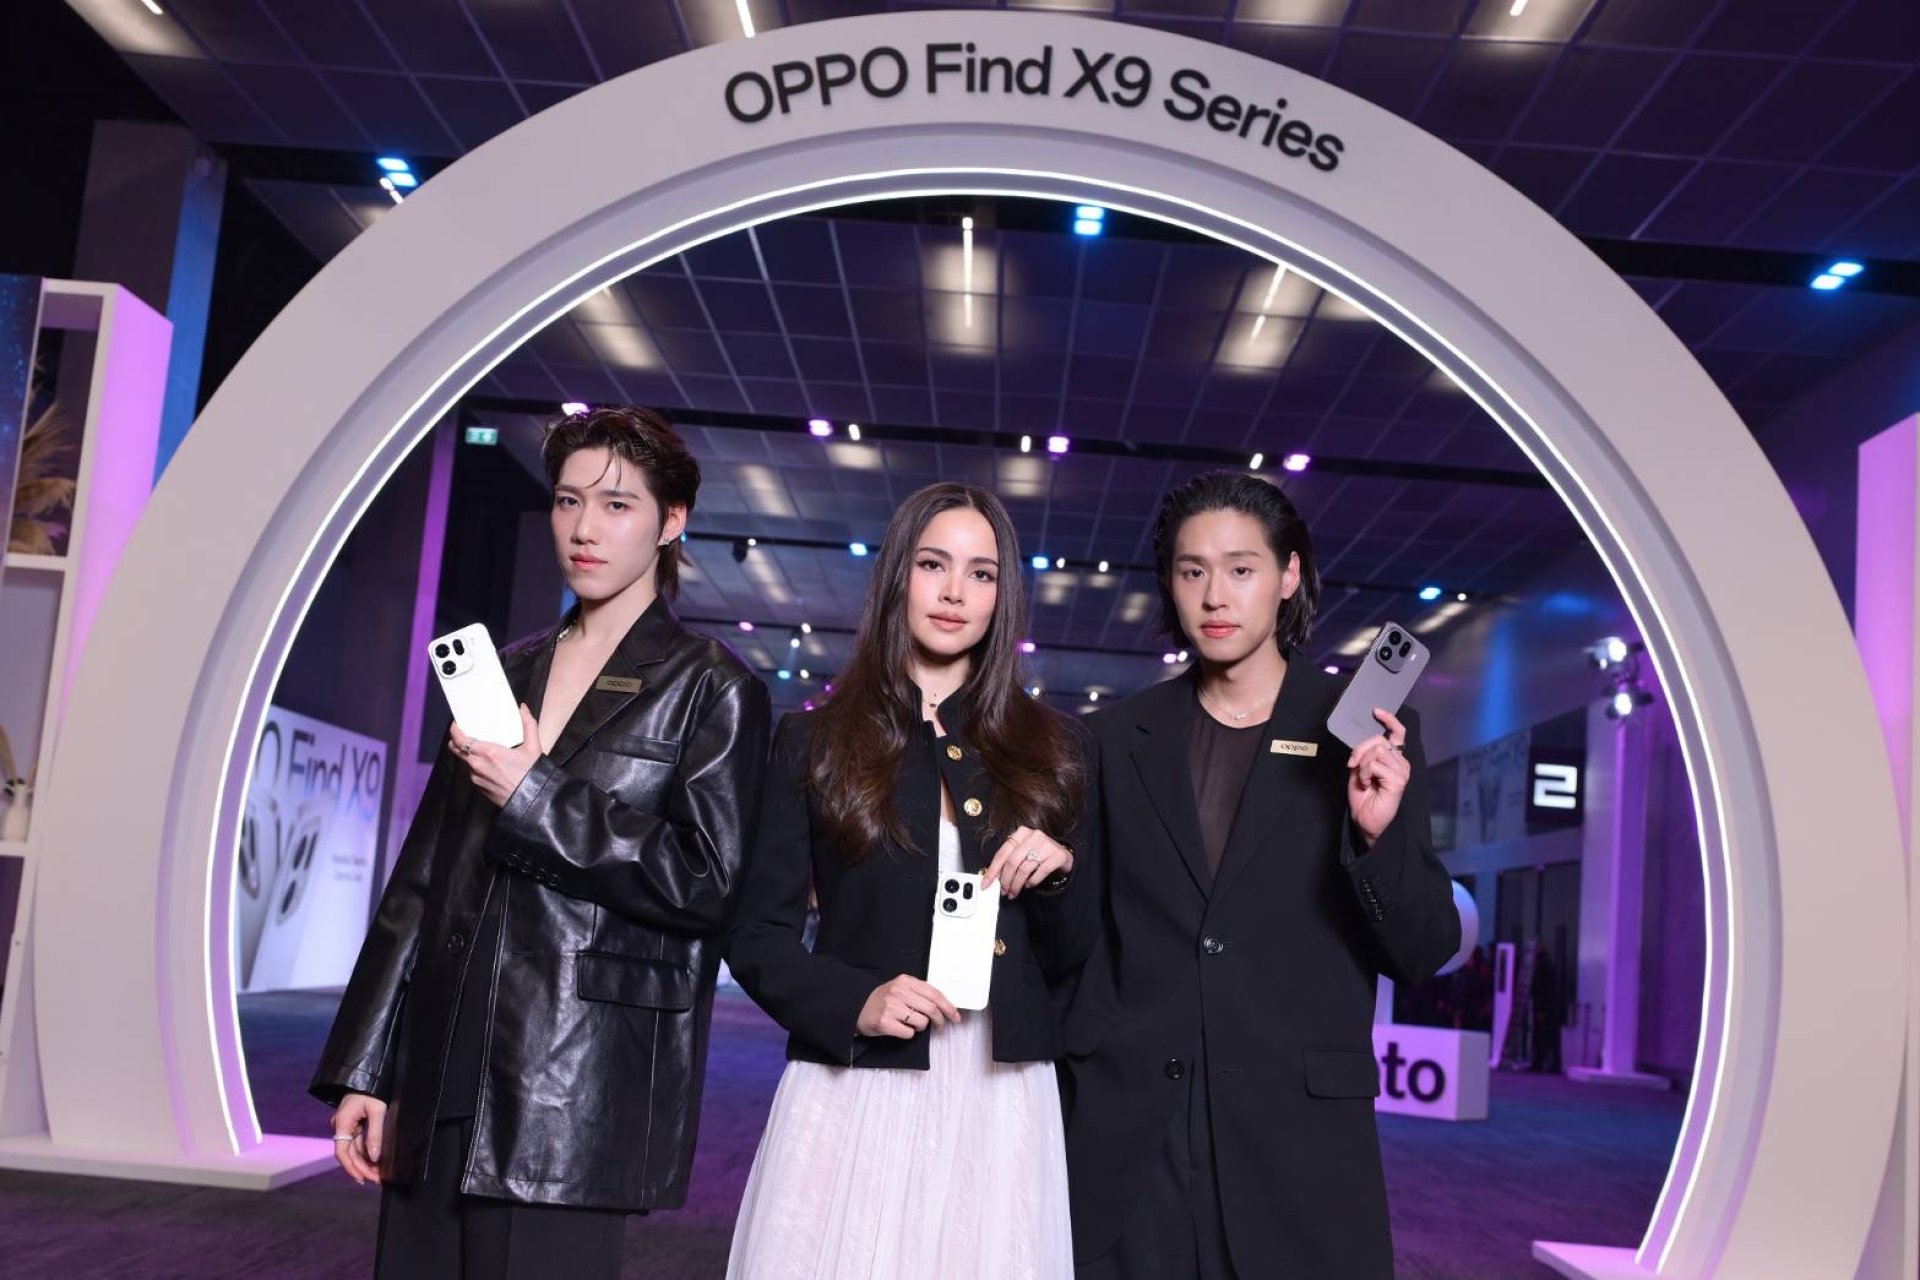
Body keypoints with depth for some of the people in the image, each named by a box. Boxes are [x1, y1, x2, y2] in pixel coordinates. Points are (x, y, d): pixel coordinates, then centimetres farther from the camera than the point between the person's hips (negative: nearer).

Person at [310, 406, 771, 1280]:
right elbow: (423, 878, 13)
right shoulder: (503, 671, 14)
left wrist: (536, 796, -12)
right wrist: (366, 1069, 10)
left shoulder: (711, 690, 0)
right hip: (444, 1077, 5)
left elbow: (704, 882, -9)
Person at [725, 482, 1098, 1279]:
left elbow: (1076, 957, 11)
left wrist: (1058, 875, -9)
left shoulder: (1050, 747, 9)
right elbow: (757, 936, 3)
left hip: (1000, 1098, 2)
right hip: (852, 1092, -1)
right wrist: (854, 1003, -14)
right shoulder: (817, 740, 4)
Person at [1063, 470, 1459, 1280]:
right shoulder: (1121, 739, 6)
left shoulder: (1367, 733, 1)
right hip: (1126, 1140, 2)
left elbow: (1422, 954, 0)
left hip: (1299, 1145, -1)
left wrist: (1379, 833, -17)